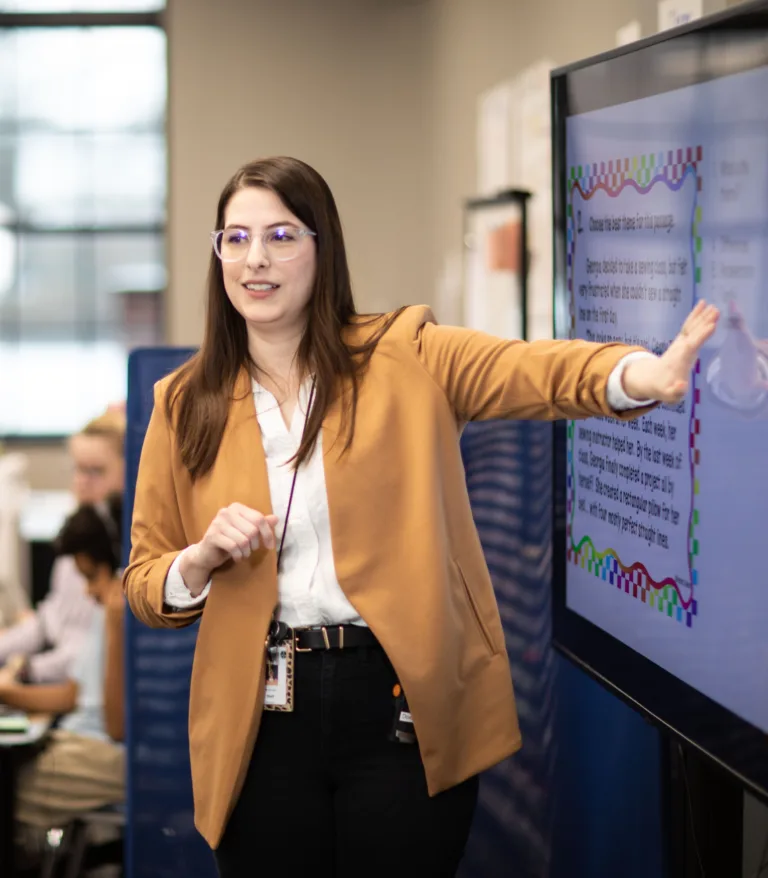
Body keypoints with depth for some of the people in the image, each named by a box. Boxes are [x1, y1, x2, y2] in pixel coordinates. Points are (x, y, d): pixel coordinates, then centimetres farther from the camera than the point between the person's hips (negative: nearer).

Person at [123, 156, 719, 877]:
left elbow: (533, 369, -19)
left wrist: (643, 374, -40)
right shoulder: (184, 405, 6)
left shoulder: (404, 357, 0)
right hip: (261, 720, 2)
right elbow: (144, 586, 10)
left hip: (404, 706, -1)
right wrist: (202, 558, -13)